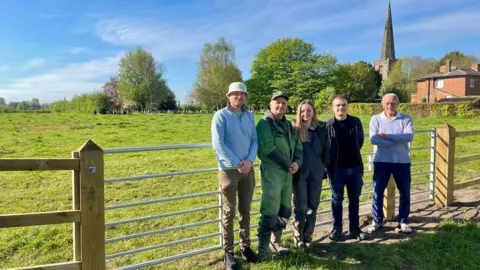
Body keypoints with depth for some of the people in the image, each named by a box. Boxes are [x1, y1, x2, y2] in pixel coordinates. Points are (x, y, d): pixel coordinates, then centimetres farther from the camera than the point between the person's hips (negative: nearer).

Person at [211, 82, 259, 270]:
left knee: (245, 211, 13)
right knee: (229, 212, 2)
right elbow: (218, 144, -13)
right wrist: (236, 163, -14)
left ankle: (245, 247, 27)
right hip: (229, 169, -5)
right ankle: (228, 253, 14)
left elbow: (254, 140, 7)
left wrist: (250, 160, -11)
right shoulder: (221, 115, -6)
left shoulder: (249, 116, 10)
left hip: (248, 169, 5)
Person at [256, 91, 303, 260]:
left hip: (288, 174, 8)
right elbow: (269, 150, -17)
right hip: (272, 173, -8)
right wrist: (289, 164, -12)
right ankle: (263, 249, 3)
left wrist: (297, 162, -8)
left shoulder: (289, 126, 16)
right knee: (270, 213, -8)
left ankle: (276, 243, 29)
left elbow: (298, 148, 13)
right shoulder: (264, 124, -7)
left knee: (284, 211, 14)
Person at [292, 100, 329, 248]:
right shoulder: (294, 129, -4)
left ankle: (308, 236, 22)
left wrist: (323, 165, 6)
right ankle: (298, 237, 14)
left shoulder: (321, 129, 6)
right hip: (299, 173, -3)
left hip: (316, 173, 3)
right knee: (300, 207, 0)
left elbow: (327, 149, 12)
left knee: (313, 206, 9)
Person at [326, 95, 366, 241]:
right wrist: (329, 165, -3)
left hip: (354, 167, 3)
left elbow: (360, 141, 13)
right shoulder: (328, 125, -10)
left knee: (354, 199, 12)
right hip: (337, 168, -3)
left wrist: (354, 156, 13)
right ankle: (337, 228, 20)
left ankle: (354, 229, 25)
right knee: (337, 199, 8)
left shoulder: (356, 122, 1)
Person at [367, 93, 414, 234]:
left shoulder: (406, 119, 1)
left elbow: (409, 137, -17)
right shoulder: (376, 119, 0)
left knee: (405, 193, 10)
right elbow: (373, 139, -15)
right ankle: (377, 221, 22)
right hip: (381, 161, 0)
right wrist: (398, 140, -16)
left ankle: (403, 221, 27)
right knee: (378, 192, 5)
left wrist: (387, 136, -18)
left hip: (402, 162, 1)